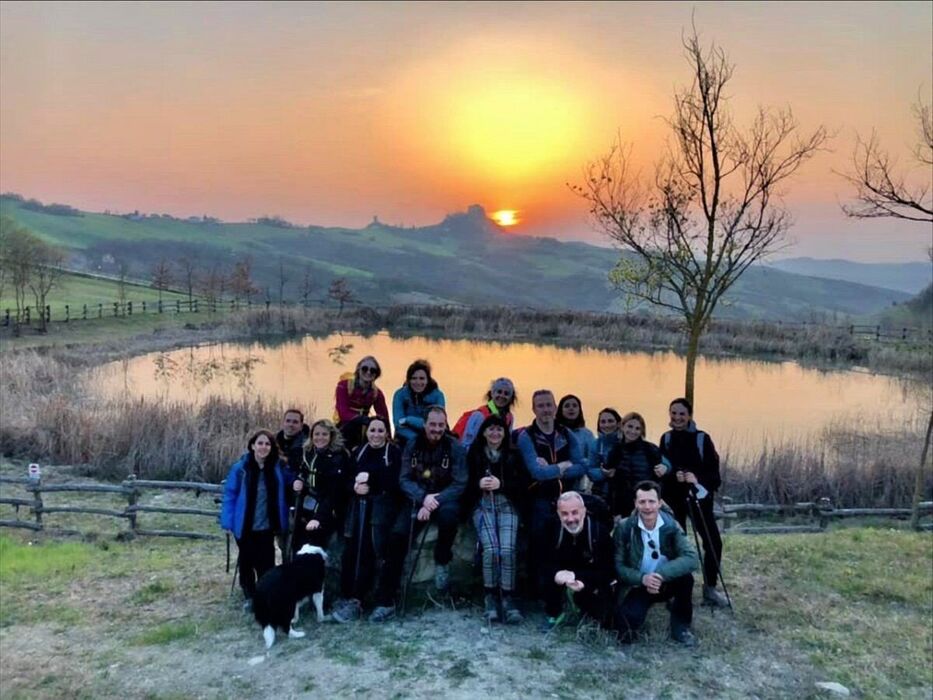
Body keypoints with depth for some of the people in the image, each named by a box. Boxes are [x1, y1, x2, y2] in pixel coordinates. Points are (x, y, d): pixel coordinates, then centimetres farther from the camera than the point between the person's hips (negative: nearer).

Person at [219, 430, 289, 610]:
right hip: (245, 526, -1)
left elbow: (280, 496, 7)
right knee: (246, 561, 14)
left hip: (267, 526, 1)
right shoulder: (240, 468, -13)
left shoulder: (277, 468, -5)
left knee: (266, 563, 7)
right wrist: (228, 522, -11)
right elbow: (229, 495, -8)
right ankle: (250, 597, 31)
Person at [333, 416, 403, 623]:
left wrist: (369, 478, -12)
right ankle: (345, 597, -7)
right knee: (350, 548, -12)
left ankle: (356, 600, -13)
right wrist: (354, 486, -10)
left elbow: (395, 482, -8)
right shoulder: (359, 451, 19)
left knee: (368, 549, -17)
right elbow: (346, 477, 11)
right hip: (359, 503, 4)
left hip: (382, 504, -4)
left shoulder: (395, 452, 4)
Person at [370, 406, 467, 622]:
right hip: (418, 499, 2)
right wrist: (423, 498, -23)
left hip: (444, 499, -2)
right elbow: (404, 480, -4)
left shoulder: (454, 447, -7)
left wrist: (434, 502, -25)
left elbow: (460, 484, -12)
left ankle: (442, 562, -7)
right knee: (397, 536, -21)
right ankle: (385, 601, -12)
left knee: (448, 514, -37)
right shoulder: (412, 446, 0)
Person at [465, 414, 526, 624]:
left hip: (507, 505, 1)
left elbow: (521, 485, 4)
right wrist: (479, 484, -14)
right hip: (482, 505, -1)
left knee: (507, 550, -23)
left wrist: (500, 484, -11)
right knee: (491, 549, -24)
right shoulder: (474, 454, 11)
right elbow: (465, 483, 6)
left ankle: (508, 598, -14)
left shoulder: (513, 456, 13)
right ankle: (490, 596, -9)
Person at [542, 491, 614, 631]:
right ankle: (553, 614, 2)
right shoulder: (555, 531, -15)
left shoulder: (599, 532, -24)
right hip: (567, 580, 2)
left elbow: (607, 572, -22)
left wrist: (575, 575, -37)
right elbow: (547, 564, -10)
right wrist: (557, 574, -35)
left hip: (594, 586, -2)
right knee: (547, 577, -24)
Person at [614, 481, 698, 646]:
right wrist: (642, 578, -30)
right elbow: (617, 566, -12)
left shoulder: (671, 525, -12)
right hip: (638, 586, -1)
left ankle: (680, 626, -4)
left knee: (686, 576, -30)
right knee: (627, 620, -28)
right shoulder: (624, 528, -13)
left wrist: (661, 574, -37)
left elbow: (692, 558, -25)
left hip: (667, 584, 1)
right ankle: (631, 624, 12)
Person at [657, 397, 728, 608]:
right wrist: (674, 475, -21)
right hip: (673, 498, 1)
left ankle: (709, 588, 12)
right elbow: (662, 468, 0)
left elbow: (713, 470, -8)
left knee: (713, 542, -5)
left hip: (698, 497, -1)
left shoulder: (702, 438, -5)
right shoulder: (666, 438, 2)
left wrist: (697, 477, -27)